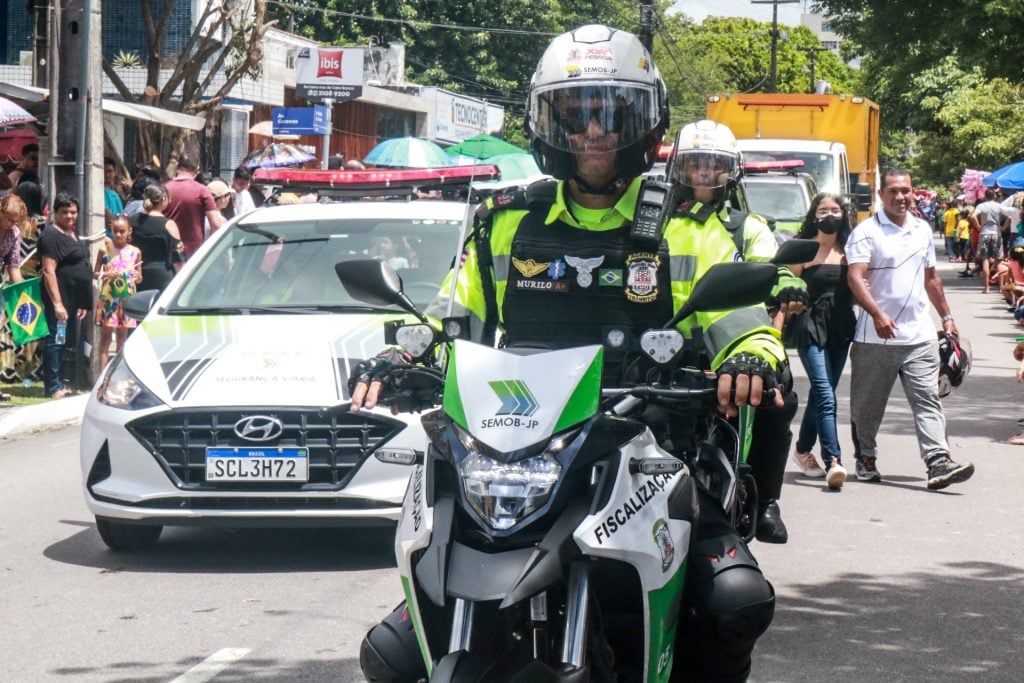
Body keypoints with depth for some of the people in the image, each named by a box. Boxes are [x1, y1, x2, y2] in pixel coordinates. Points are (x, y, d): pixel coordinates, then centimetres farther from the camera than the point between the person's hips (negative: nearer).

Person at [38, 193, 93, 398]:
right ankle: (53, 387, -4)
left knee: (65, 340, 13)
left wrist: (83, 303, 20)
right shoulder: (51, 235, -13)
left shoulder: (72, 233, 16)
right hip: (60, 298, -9)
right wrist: (57, 303, -25)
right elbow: (49, 271, -19)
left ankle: (58, 384, 20)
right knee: (55, 340, -7)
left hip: (73, 300, 10)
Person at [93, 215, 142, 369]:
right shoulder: (105, 249, 1)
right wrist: (105, 274, -15)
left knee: (123, 336, 8)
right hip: (108, 298, -2)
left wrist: (137, 276, -9)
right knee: (105, 334, -3)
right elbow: (95, 273, 5)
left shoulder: (135, 252, 6)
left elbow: (139, 279, 13)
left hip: (127, 298, 2)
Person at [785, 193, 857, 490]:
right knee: (825, 396, -16)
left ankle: (803, 449, 32)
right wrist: (778, 327, -6)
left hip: (841, 329, 5)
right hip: (810, 328, -5)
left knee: (821, 394, 14)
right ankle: (833, 461, -23)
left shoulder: (848, 251, 12)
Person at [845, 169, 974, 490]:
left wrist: (946, 317, 24)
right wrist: (877, 314, -30)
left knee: (928, 400, -7)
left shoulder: (922, 231, 15)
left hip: (920, 335, 4)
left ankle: (938, 463, -15)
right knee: (868, 403, 8)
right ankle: (866, 458, 26)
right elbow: (856, 277, -17)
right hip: (876, 337, -4)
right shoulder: (866, 232, -5)